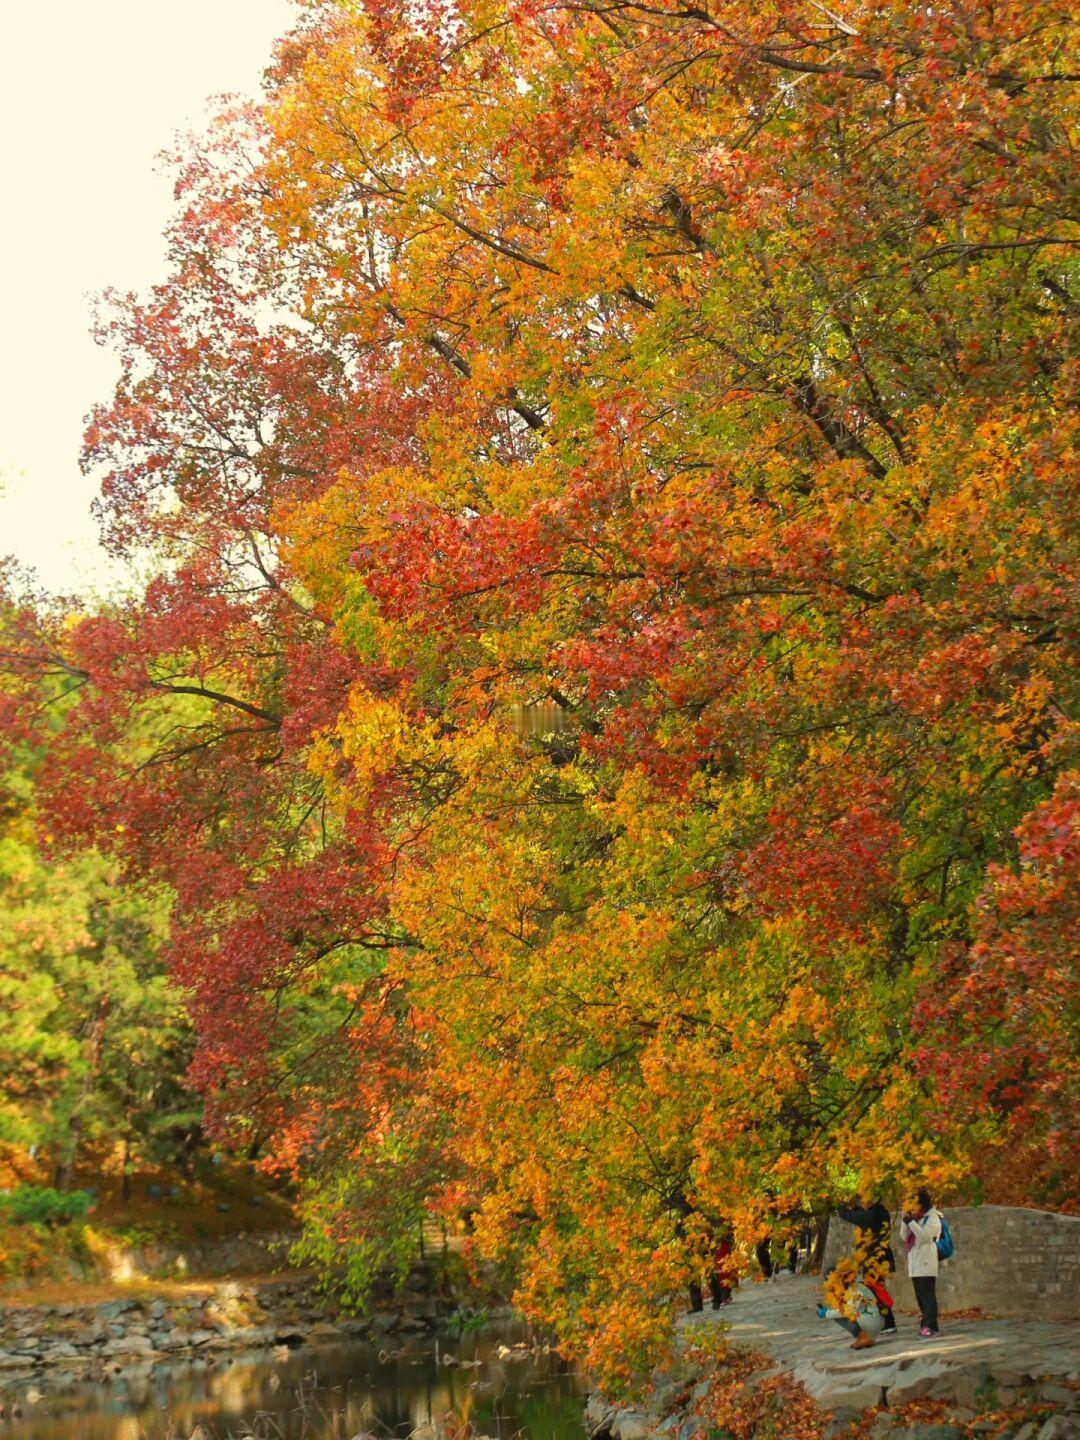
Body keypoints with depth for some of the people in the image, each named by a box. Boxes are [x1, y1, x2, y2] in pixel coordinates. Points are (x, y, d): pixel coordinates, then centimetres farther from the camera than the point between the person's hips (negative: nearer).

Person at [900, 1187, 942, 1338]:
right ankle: (927, 1324, 11)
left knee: (927, 1295, -10)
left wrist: (911, 1222, -17)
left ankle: (930, 1326, -12)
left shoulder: (933, 1217, -3)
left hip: (926, 1264, -8)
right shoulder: (915, 1218, 18)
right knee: (920, 1296, 7)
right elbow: (904, 1236, 15)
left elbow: (925, 1235, -17)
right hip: (915, 1265, 8)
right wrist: (905, 1220, 1)